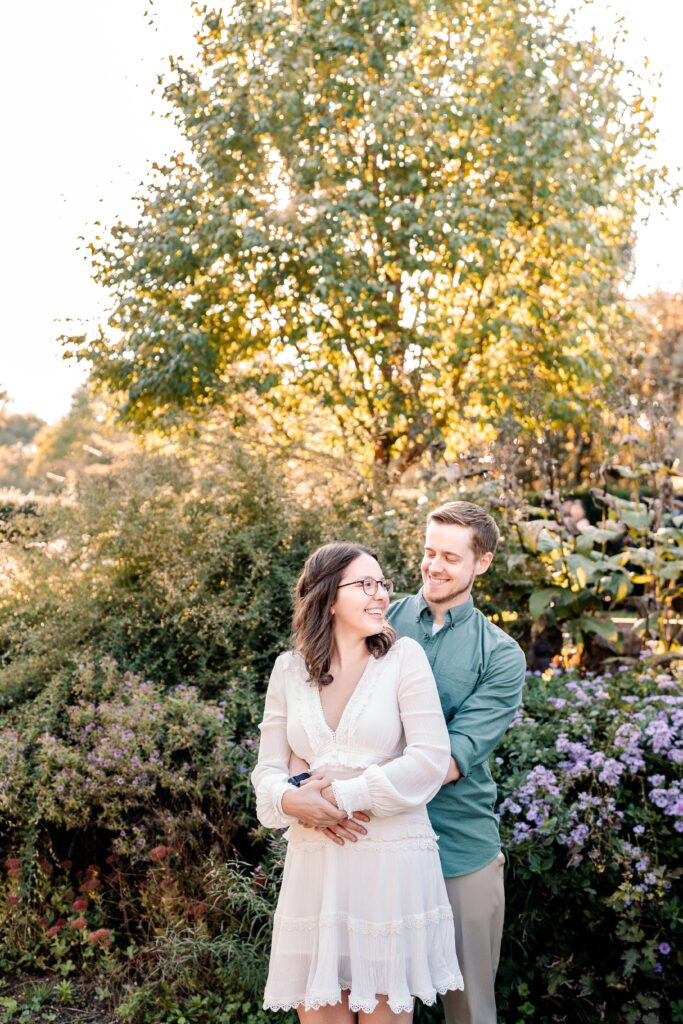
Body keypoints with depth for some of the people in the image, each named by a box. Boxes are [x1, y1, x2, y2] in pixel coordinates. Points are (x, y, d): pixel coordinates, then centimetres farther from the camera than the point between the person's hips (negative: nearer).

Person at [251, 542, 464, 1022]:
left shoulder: (404, 656, -3)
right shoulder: (290, 668, 6)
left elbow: (431, 759, -11)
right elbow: (268, 771, 6)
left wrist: (344, 795, -13)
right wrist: (293, 802, -16)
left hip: (391, 861, -2)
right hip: (314, 862, 3)